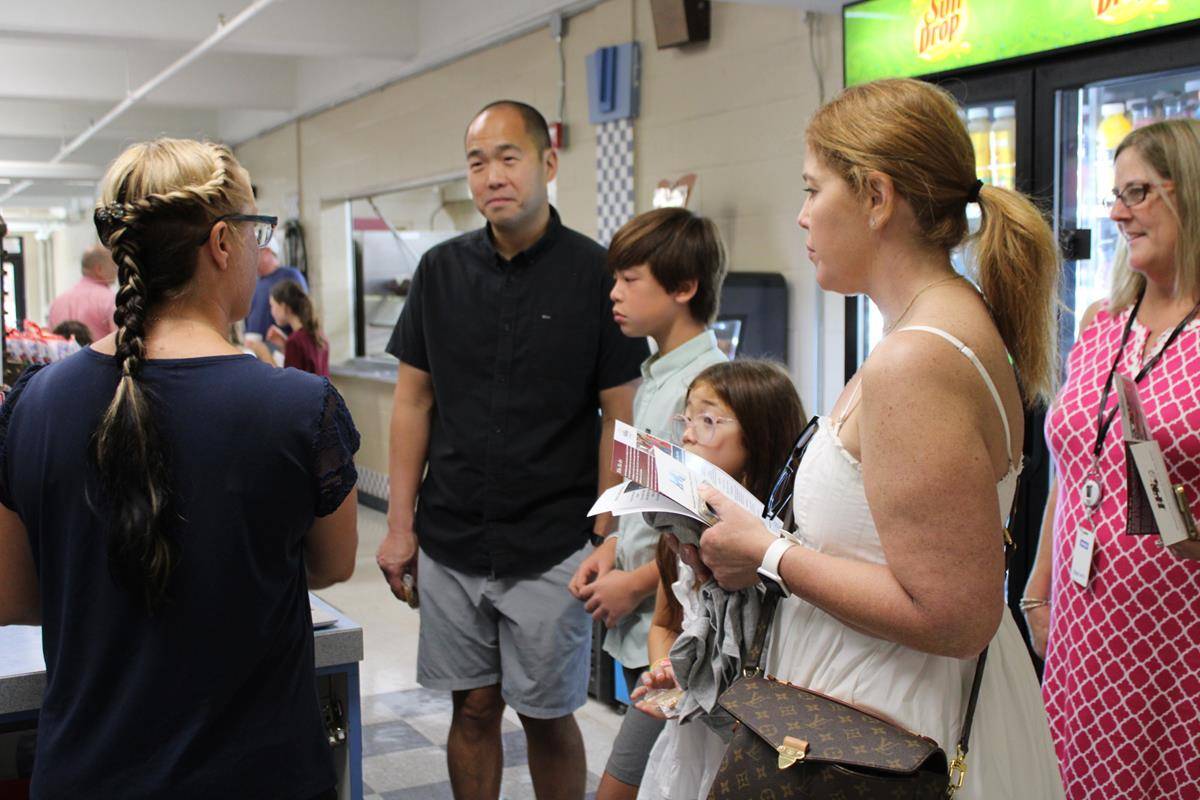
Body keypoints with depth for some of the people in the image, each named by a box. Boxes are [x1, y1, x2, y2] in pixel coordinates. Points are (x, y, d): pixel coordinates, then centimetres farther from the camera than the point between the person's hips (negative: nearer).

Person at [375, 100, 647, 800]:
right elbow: (414, 401, 8)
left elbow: (618, 419, -5)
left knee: (547, 716, 8)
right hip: (450, 542, 3)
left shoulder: (597, 274, -6)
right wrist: (401, 524, 5)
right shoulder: (442, 270, 4)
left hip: (551, 550, -3)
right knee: (473, 708, 13)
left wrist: (605, 543, -8)